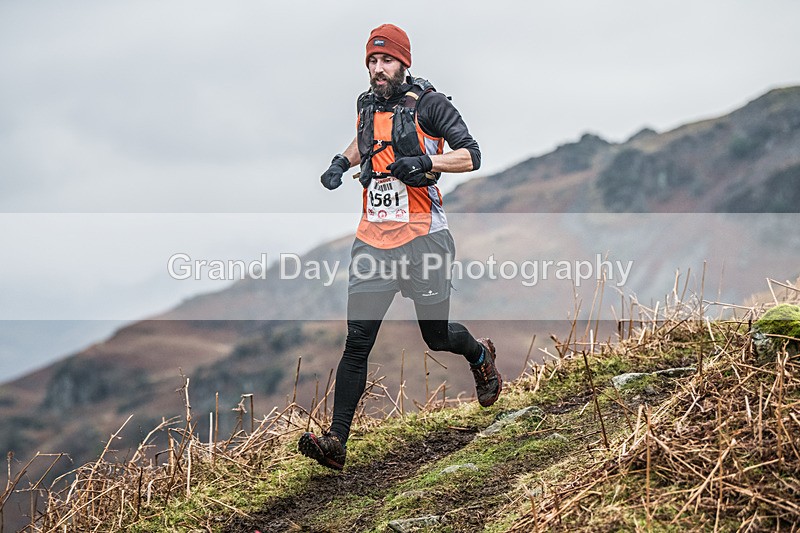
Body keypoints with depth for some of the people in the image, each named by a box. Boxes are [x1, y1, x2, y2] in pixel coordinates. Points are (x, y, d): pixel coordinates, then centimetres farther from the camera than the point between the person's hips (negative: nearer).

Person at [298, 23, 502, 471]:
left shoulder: (428, 103, -6)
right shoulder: (368, 104, 11)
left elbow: (472, 156, -9)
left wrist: (425, 162, -24)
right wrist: (343, 162, 15)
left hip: (423, 239, -4)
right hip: (373, 241, 4)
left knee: (437, 337, 10)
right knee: (357, 342, -6)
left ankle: (481, 355, 47)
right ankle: (336, 442, -8)